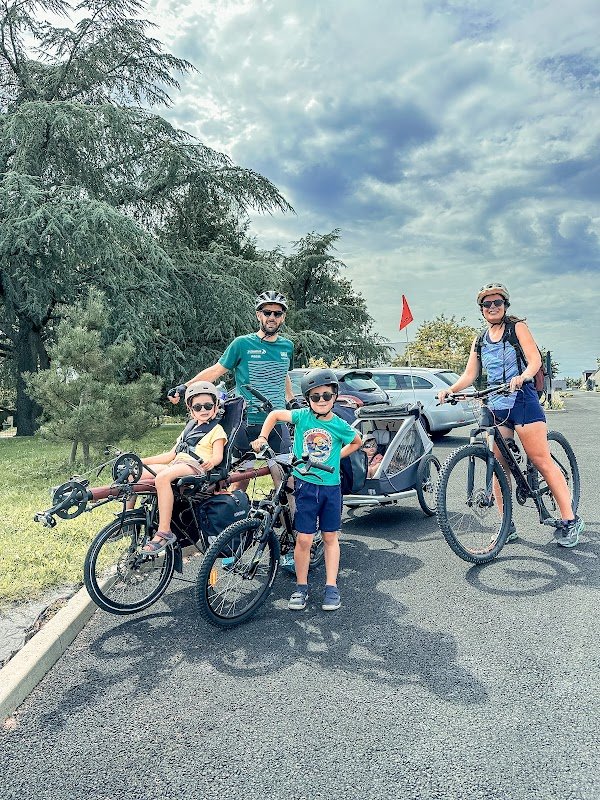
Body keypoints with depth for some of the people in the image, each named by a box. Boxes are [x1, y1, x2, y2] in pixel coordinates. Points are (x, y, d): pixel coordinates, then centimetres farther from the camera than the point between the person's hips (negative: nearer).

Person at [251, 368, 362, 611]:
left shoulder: (340, 425, -3)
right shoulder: (303, 416, -6)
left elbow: (357, 442, 16)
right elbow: (275, 415, 4)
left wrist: (336, 457, 7)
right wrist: (262, 438, -7)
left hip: (331, 486, 1)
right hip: (305, 485, -1)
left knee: (330, 537, 10)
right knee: (304, 539, 0)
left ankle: (331, 587, 20)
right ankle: (301, 587, 17)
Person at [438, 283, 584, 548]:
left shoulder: (517, 327, 2)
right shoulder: (479, 341, 15)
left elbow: (535, 359, -10)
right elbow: (470, 374, 11)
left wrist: (522, 376, -31)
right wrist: (450, 389, -7)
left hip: (522, 401, -5)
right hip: (495, 406, 5)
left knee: (542, 460, -7)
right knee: (500, 466, 2)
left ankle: (569, 520, 2)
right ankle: (507, 525, 10)